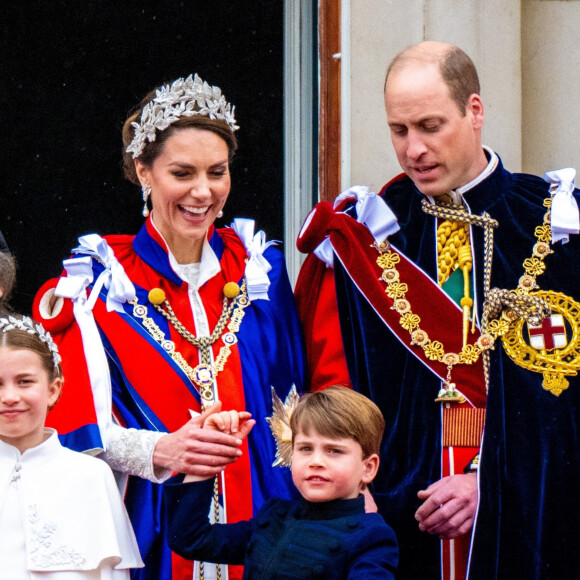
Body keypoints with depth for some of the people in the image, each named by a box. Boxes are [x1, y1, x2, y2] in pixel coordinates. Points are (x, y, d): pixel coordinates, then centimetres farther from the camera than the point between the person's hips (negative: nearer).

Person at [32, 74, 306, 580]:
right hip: (153, 534, -3)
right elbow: (81, 431, -8)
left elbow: (294, 392, 15)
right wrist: (159, 451, -24)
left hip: (260, 521, 3)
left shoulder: (259, 269, 10)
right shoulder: (100, 285, -2)